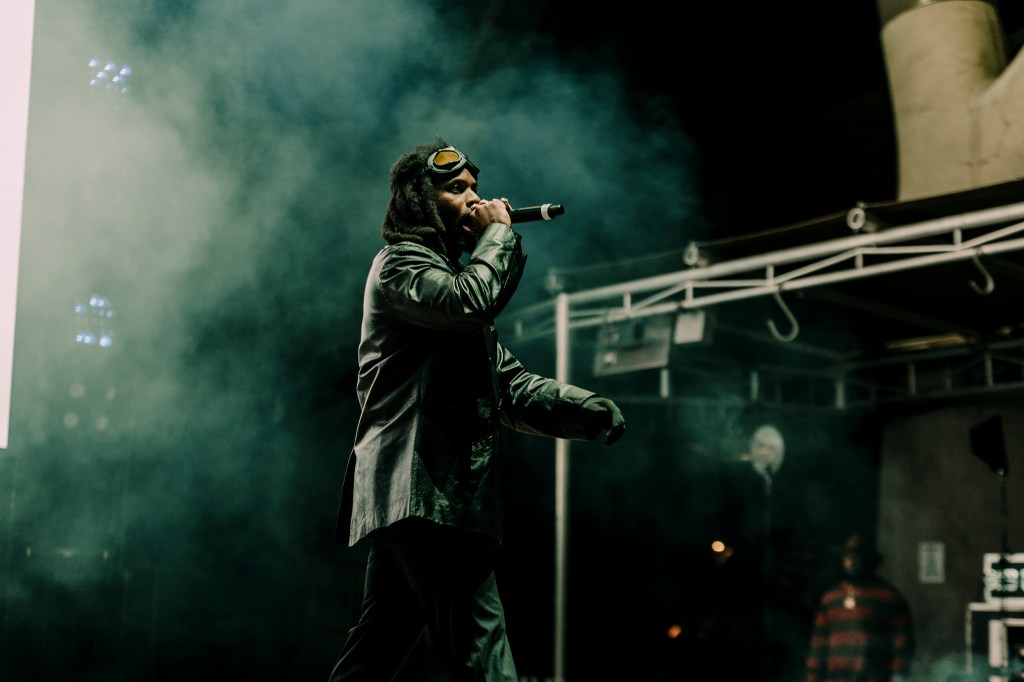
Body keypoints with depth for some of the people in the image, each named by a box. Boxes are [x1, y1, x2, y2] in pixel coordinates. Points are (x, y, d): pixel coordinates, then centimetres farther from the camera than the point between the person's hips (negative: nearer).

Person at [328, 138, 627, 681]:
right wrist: (500, 233, -2)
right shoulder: (400, 263, 2)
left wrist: (586, 409, 3)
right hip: (421, 493, -10)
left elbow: (512, 388, 21)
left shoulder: (451, 277, 30)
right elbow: (470, 301, -21)